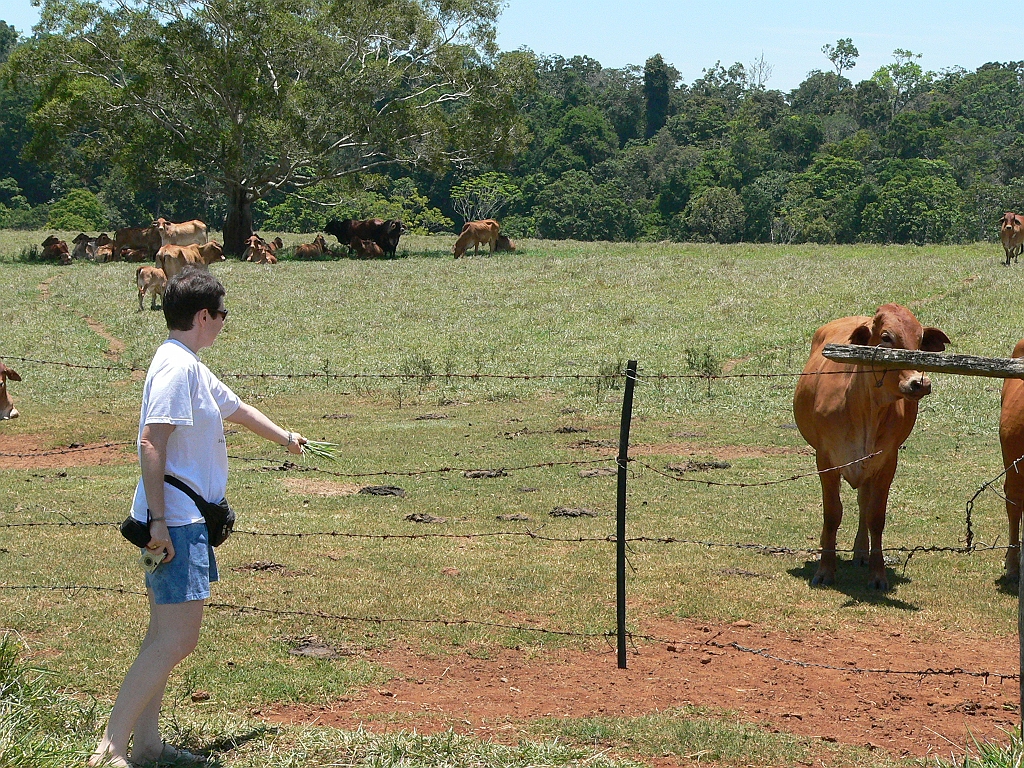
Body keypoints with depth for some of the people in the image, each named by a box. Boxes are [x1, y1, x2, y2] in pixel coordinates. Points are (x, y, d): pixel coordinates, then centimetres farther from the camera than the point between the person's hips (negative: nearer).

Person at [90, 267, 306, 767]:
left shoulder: (190, 367, 18)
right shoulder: (177, 366, -14)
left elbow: (237, 409, 36)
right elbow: (151, 443, -22)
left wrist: (285, 438, 52)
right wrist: (159, 519, -25)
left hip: (183, 522, 11)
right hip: (176, 523, -11)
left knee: (167, 635, 13)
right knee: (176, 639, -14)